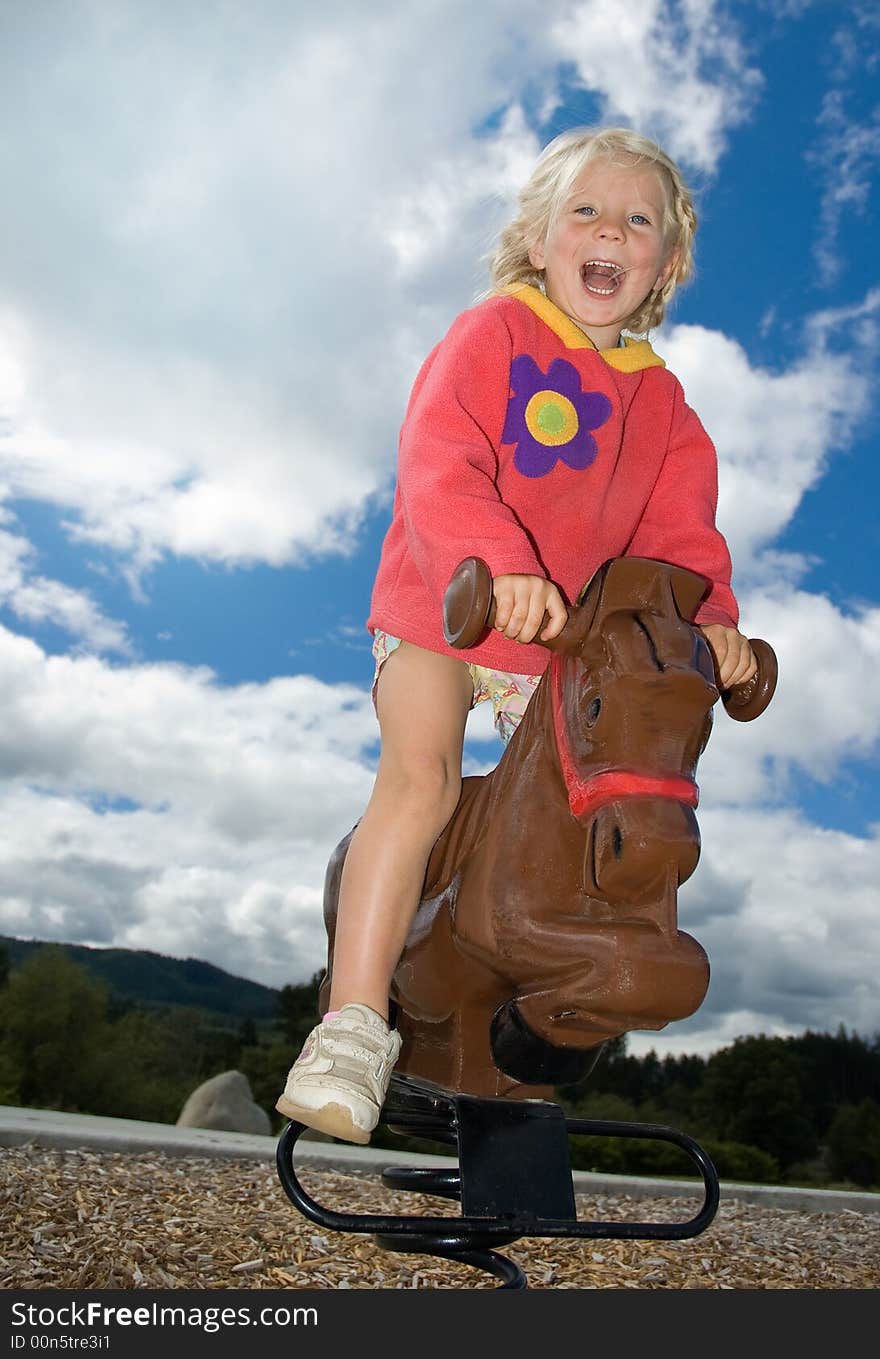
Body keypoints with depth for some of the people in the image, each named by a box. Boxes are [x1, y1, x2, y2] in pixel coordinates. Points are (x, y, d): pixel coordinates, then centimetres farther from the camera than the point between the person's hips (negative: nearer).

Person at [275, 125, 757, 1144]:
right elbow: (438, 468, -22)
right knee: (421, 774, -22)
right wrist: (499, 566, -39)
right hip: (437, 611, -5)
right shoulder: (492, 333, -7)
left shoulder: (662, 402, 9)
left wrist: (710, 618, -16)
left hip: (562, 640, 5)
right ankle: (354, 1024, -16)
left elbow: (680, 532, 4)